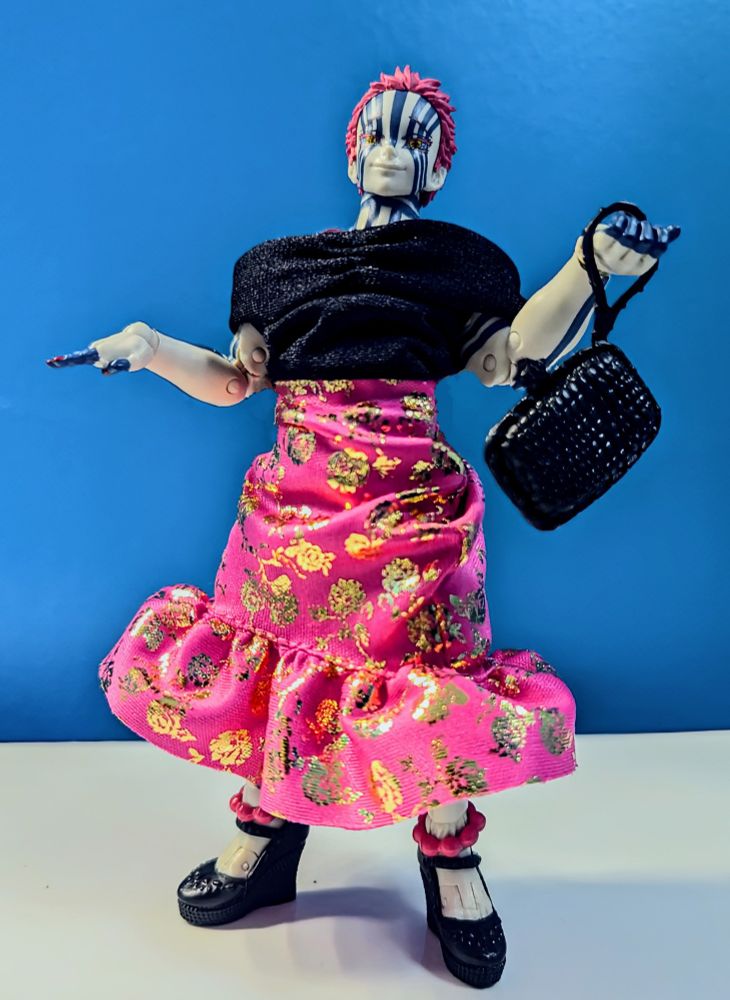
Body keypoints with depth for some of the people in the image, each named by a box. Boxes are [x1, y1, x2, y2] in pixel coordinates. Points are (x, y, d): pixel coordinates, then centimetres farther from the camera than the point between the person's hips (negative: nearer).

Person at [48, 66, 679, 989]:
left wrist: (591, 266, -9)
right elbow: (235, 379, 13)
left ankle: (451, 860, 22)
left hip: (411, 513, -3)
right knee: (264, 666, 6)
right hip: (292, 510, 3)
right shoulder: (280, 266, 16)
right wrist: (149, 348, 1)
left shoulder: (459, 261, 10)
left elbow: (509, 355, -2)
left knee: (430, 679, -7)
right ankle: (266, 841, 31)